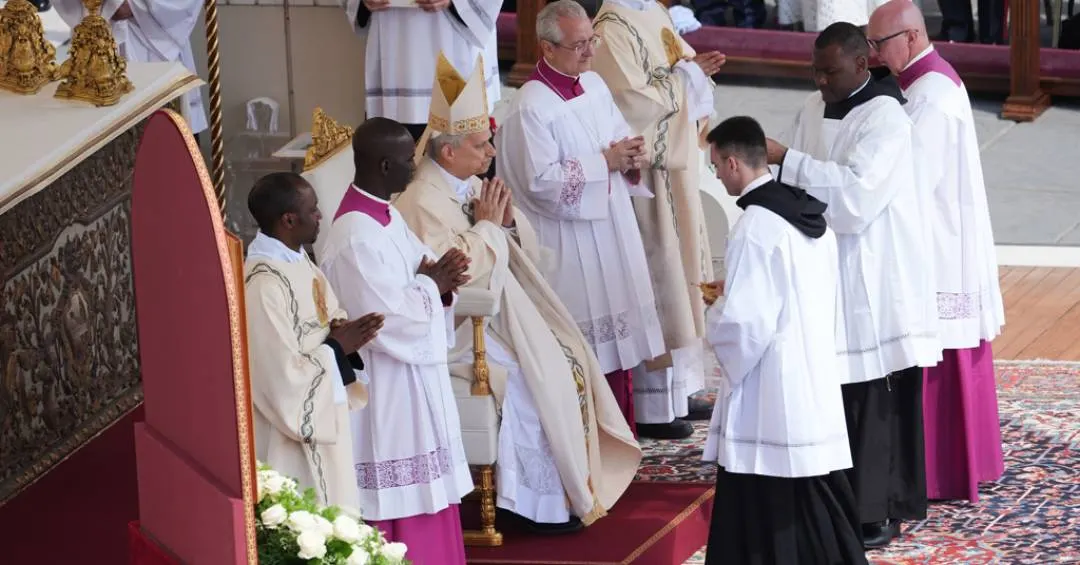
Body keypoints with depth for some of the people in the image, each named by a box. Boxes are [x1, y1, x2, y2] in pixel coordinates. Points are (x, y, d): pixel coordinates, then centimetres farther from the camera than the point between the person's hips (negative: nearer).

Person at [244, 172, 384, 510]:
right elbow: (284, 376, -26)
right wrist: (337, 348, -15)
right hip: (292, 434, -9)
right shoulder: (263, 285, -25)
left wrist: (342, 334, -6)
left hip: (321, 419, 10)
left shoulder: (297, 260, 4)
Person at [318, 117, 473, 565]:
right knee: (399, 498, 0)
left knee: (424, 490, 16)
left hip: (414, 373, 10)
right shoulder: (355, 237, -25)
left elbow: (410, 278, 13)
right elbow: (390, 316, -26)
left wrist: (439, 281, -9)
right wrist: (432, 284, -11)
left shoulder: (386, 215, 6)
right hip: (386, 386, -10)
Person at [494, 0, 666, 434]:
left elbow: (621, 137, 20)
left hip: (611, 232, 8)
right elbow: (541, 180, -22)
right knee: (585, 348, -4)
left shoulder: (594, 85, 8)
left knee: (616, 335, 11)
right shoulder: (530, 106, -16)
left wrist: (632, 158, -4)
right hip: (568, 246, -8)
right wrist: (605, 161, -17)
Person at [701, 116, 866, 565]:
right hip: (815, 381, 9)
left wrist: (716, 313, -1)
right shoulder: (811, 214, 8)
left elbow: (745, 321, -21)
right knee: (815, 494, 14)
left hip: (769, 392, -9)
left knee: (765, 508, 0)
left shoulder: (755, 226, -18)